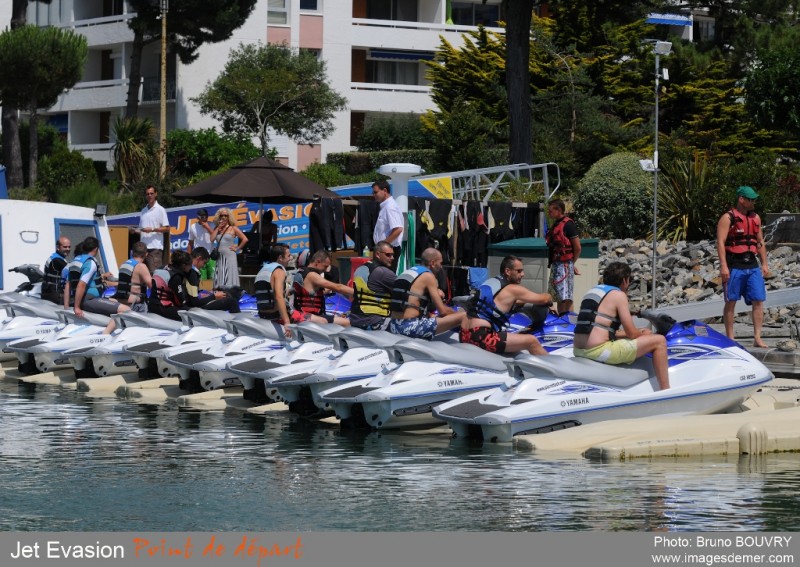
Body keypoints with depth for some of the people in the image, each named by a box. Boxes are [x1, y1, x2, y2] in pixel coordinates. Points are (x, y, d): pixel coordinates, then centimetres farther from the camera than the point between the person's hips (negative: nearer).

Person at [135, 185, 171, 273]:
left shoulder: (160, 210, -1)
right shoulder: (143, 211, 18)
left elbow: (167, 229, -5)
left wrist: (152, 229, -14)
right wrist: (137, 230, 2)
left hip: (155, 247, -6)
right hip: (143, 247, 6)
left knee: (154, 273, -13)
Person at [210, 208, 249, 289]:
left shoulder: (233, 229, 2)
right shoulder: (217, 229, 13)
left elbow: (245, 239, -4)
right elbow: (212, 239, -4)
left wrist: (237, 248, -5)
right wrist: (218, 228, 0)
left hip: (229, 256, -4)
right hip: (219, 257, 4)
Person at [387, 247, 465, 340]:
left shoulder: (406, 273, 21)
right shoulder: (428, 276, -3)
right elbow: (443, 311, -2)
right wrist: (457, 313, 17)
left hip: (394, 328, 9)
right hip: (411, 327, -9)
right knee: (463, 317, -7)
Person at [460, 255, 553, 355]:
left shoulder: (490, 282, 19)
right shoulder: (512, 289, -4)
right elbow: (543, 299, 4)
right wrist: (550, 301, 25)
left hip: (464, 336, 9)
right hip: (481, 337, -9)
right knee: (532, 341, -9)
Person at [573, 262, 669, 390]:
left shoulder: (592, 291, 21)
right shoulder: (619, 294, -4)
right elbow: (631, 333, -5)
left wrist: (639, 333, 27)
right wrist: (643, 334, 18)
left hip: (578, 350, 9)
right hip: (599, 350, -9)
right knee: (659, 341, -1)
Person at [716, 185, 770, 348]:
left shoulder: (755, 218, 15)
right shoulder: (728, 218, -5)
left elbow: (760, 242, 21)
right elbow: (720, 242, -12)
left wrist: (764, 264, 14)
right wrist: (723, 266, -19)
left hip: (752, 266, 6)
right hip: (734, 265, -6)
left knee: (758, 301, -2)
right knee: (731, 302, 1)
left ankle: (757, 338, 0)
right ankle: (730, 338, 7)